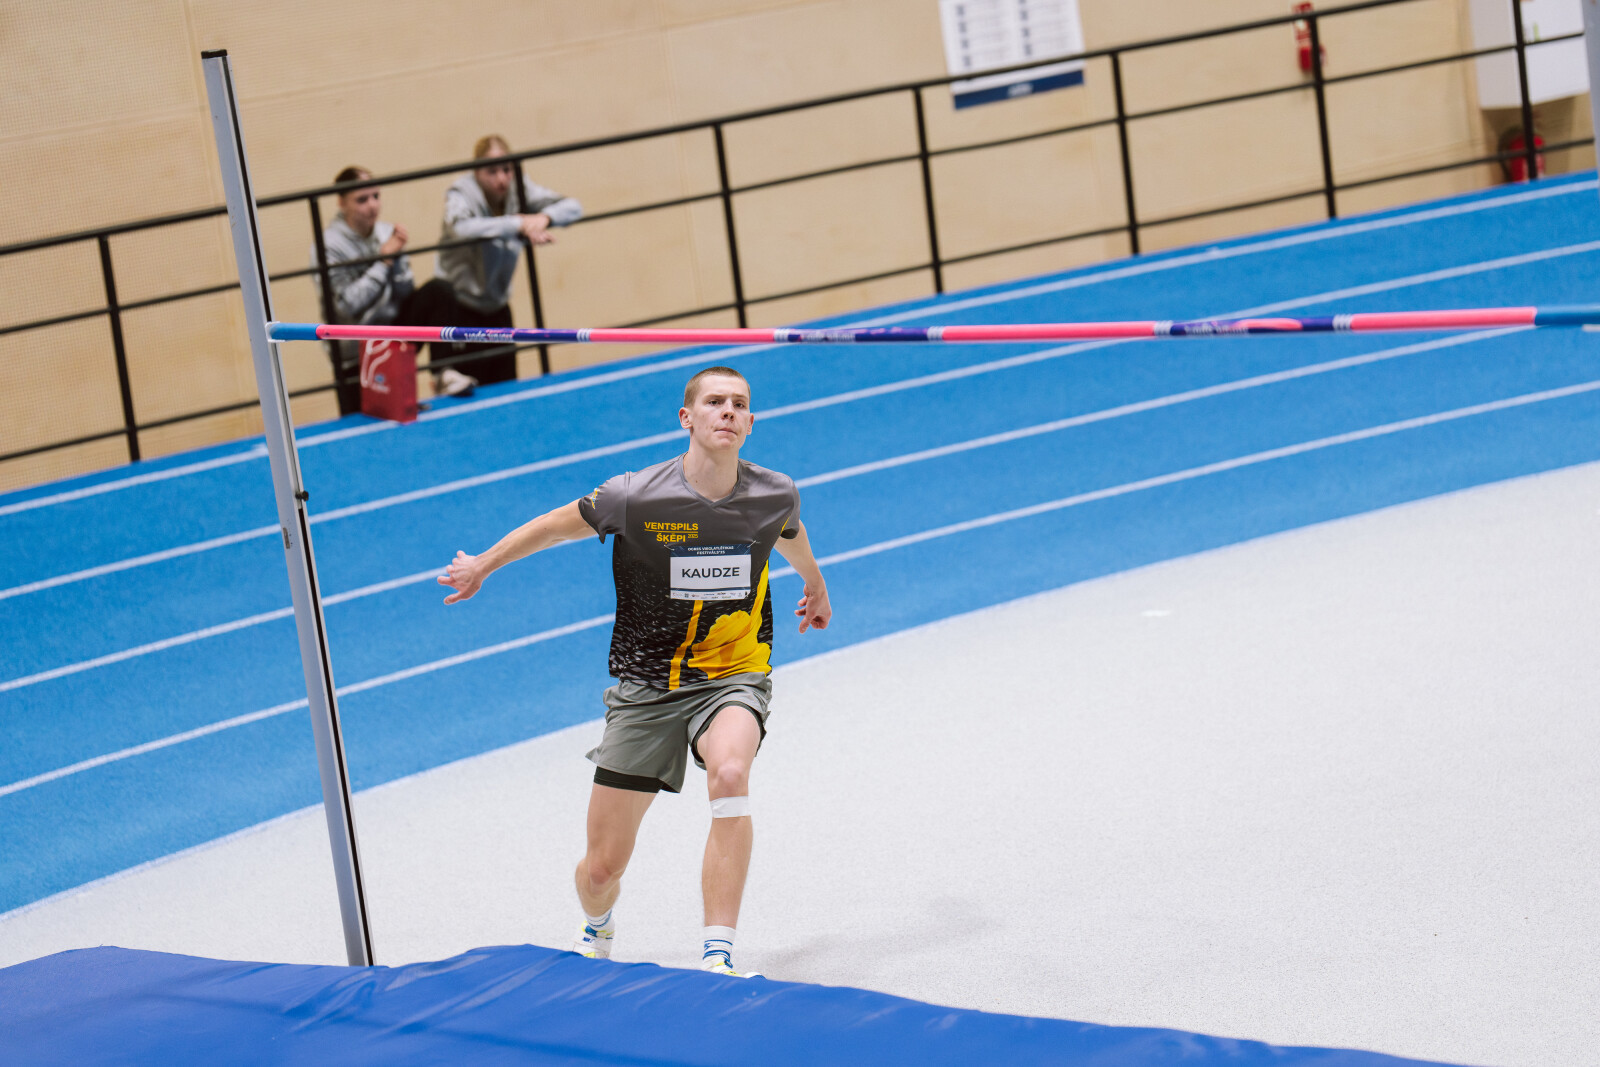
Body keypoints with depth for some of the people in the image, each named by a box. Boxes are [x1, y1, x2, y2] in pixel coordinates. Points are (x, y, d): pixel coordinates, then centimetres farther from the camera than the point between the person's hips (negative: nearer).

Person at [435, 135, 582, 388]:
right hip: (462, 310, -5)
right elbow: (461, 227, -42)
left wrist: (544, 217, -31)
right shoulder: (460, 195, -19)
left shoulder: (519, 191, -5)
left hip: (498, 308, 5)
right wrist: (520, 224, -45)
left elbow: (572, 207, -8)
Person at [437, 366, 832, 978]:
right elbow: (558, 526, 5)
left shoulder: (775, 495, -7)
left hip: (732, 676, 0)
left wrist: (816, 587, 40)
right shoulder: (634, 497, -15)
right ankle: (596, 930, 42)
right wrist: (482, 566, 18)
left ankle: (718, 956, -34)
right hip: (645, 686, 0)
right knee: (601, 868, 2)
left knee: (729, 772, -37)